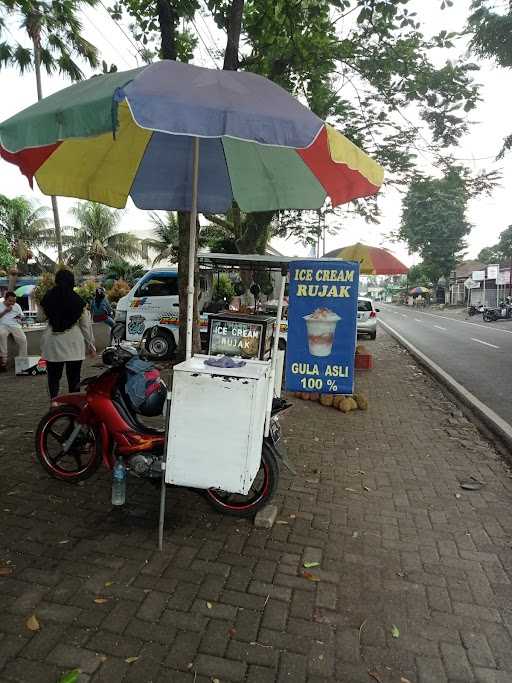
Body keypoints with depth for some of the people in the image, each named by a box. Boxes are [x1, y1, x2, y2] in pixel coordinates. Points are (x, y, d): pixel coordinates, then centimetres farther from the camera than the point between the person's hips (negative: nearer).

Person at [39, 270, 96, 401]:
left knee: (53, 376, 14)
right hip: (73, 344, -1)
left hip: (52, 342, 1)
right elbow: (85, 326, -3)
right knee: (74, 378, 9)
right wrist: (91, 345, 6)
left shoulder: (48, 298, -4)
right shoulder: (78, 301, -7)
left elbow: (42, 317, 9)